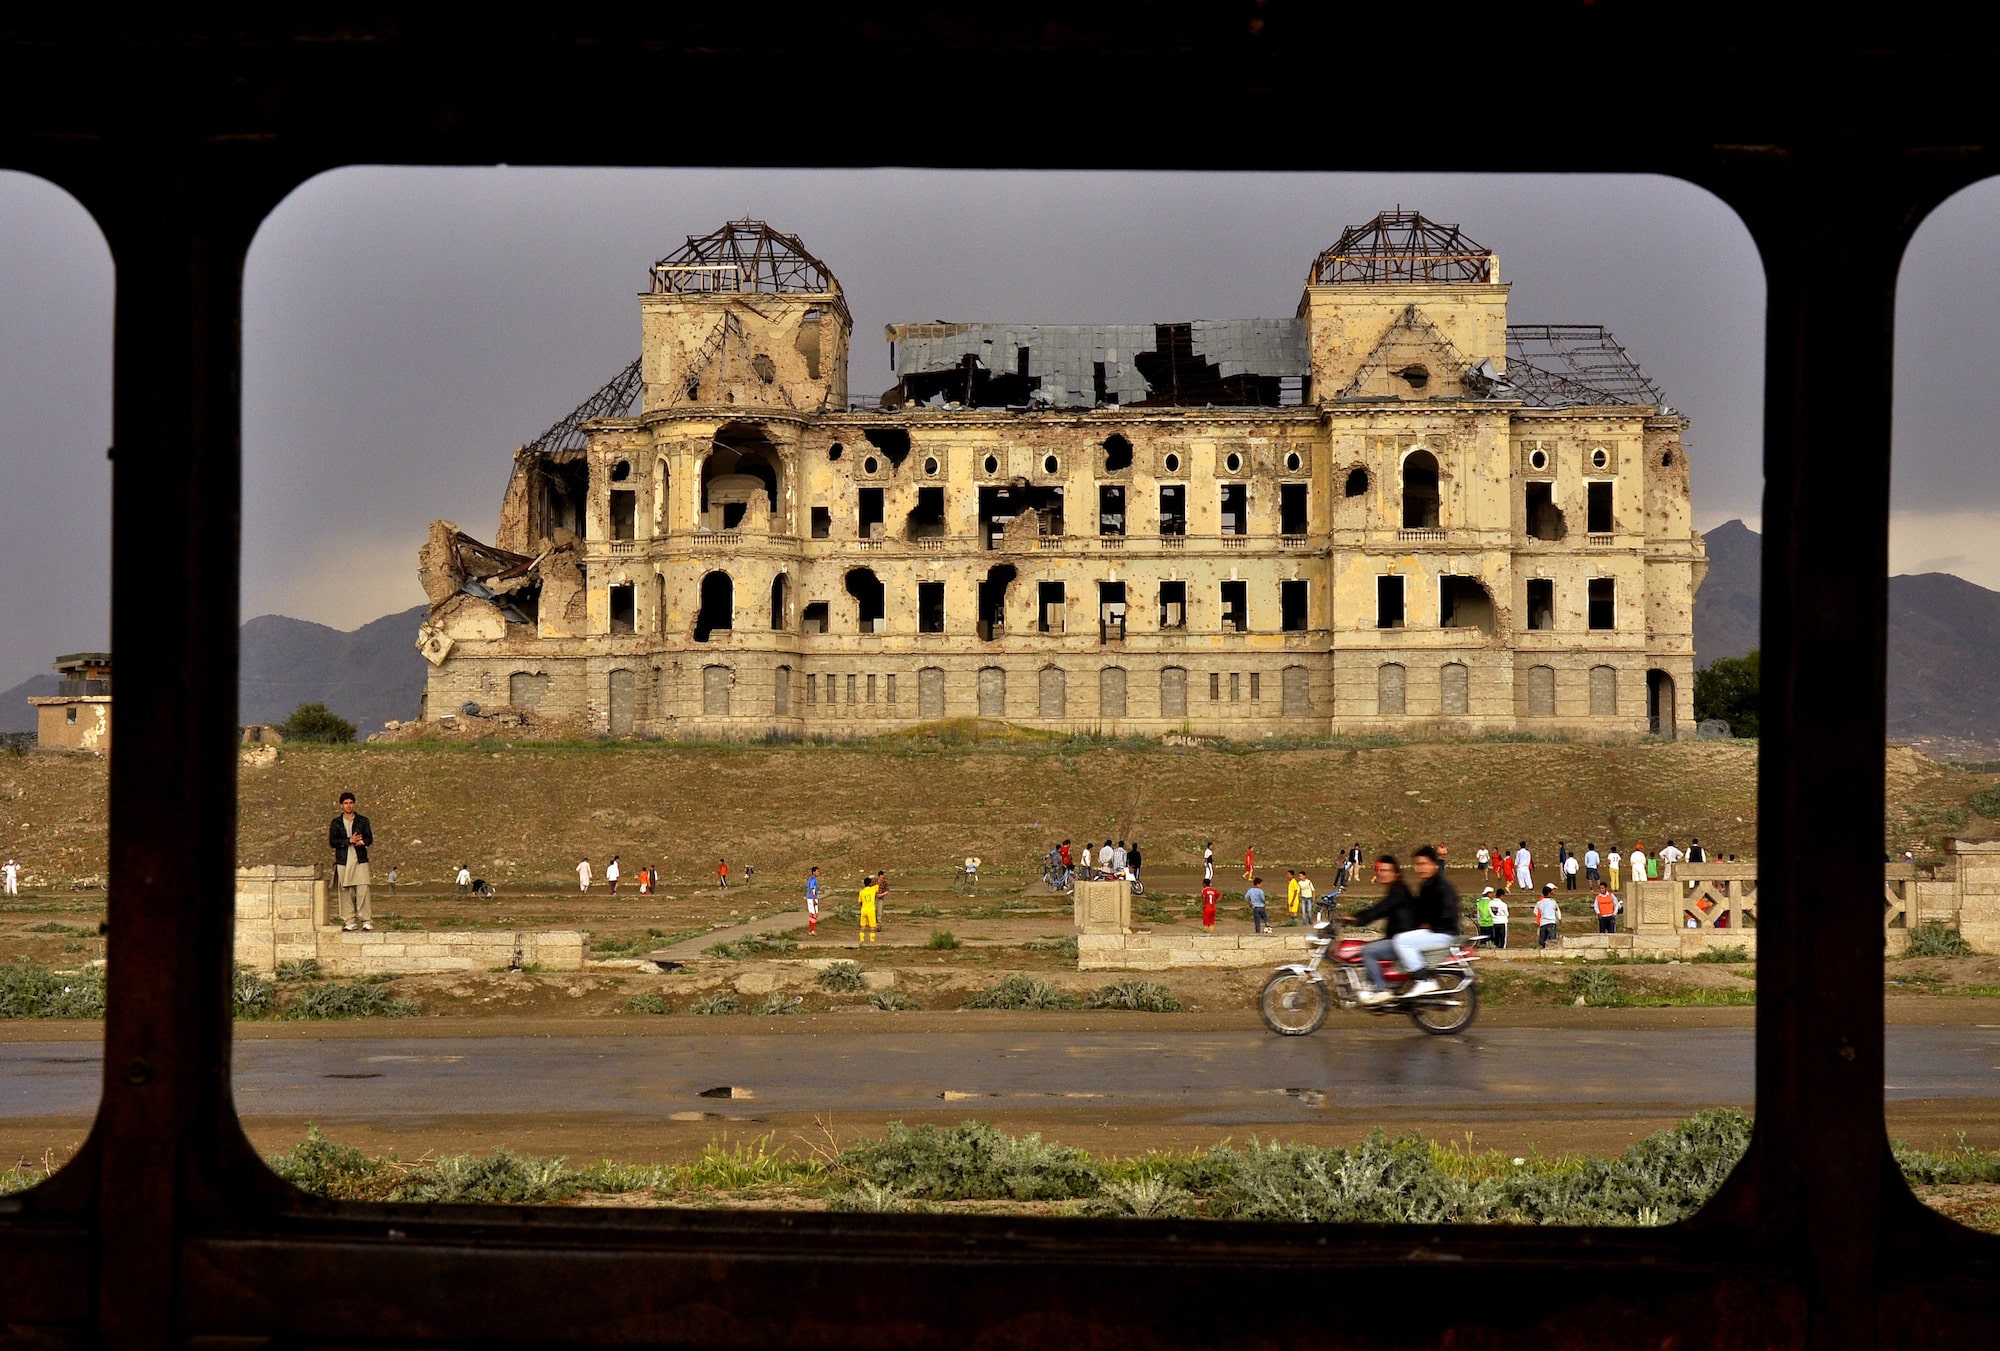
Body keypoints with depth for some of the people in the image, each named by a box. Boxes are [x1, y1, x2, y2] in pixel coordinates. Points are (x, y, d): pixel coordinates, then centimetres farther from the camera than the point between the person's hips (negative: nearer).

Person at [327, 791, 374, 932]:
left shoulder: (363, 821, 11)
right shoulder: (336, 823, 9)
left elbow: (369, 839, 5)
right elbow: (332, 842, -1)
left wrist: (362, 842, -18)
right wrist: (349, 841, -13)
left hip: (360, 861, -1)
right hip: (343, 861, 1)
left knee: (362, 890, -11)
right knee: (346, 892, -1)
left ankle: (366, 921, -10)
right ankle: (349, 922, 3)